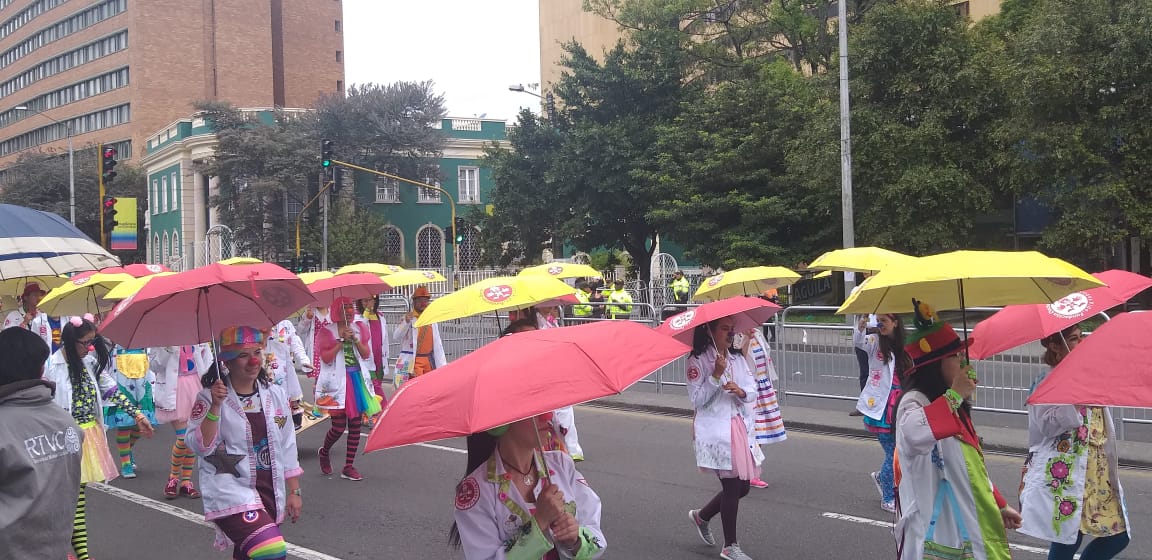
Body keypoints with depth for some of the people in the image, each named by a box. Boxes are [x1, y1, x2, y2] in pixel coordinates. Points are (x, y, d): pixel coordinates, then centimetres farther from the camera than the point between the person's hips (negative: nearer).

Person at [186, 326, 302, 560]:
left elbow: (287, 448, 12)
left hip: (269, 492, 6)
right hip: (230, 490, -5)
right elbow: (199, 447, -13)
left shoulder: (276, 395, 7)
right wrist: (215, 407, -23)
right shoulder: (208, 398, -5)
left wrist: (294, 492, 11)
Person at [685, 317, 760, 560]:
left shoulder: (737, 358, 11)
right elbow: (697, 399, -12)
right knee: (732, 487, -5)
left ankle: (702, 516, 34)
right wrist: (716, 375, -20)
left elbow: (753, 391, 9)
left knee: (742, 486, 9)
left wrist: (741, 391, -13)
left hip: (740, 426, 7)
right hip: (716, 429, -7)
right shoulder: (698, 361, -7)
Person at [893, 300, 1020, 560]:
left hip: (970, 526, 9)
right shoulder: (914, 402, -18)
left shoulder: (952, 406, 13)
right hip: (938, 528, -9)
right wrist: (955, 394, -31)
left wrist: (999, 505, 27)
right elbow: (916, 433, -44)